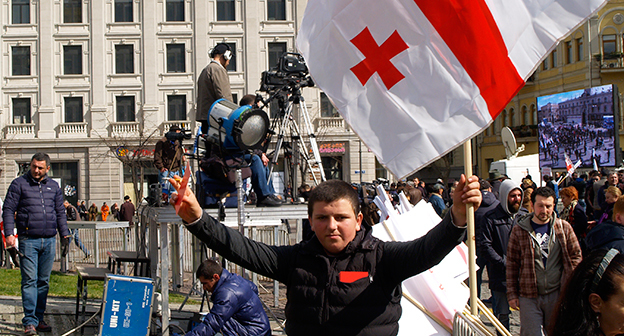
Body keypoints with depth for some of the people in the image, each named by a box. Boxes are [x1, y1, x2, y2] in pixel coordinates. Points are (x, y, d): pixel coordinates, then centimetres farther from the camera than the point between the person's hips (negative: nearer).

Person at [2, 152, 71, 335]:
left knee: (44, 282, 8)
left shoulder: (53, 186, 14)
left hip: (49, 241, 4)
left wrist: (65, 234, 12)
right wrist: (9, 233, -11)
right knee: (30, 281, -8)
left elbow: (60, 212, 20)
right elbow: (8, 209, -1)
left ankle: (39, 319, 16)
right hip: (28, 240, -4)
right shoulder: (19, 184, 2)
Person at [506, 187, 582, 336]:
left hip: (557, 295, 1)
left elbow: (575, 257, 8)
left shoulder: (564, 227, 4)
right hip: (529, 296, -1)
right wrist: (512, 294, 0)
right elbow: (512, 265, 2)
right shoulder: (519, 230, 0)